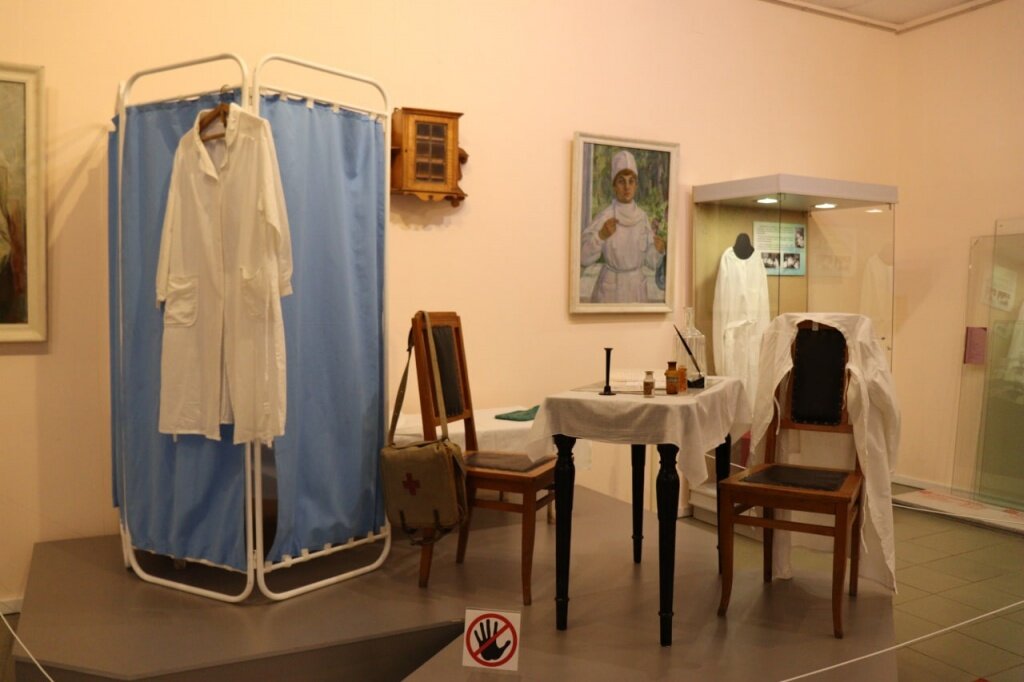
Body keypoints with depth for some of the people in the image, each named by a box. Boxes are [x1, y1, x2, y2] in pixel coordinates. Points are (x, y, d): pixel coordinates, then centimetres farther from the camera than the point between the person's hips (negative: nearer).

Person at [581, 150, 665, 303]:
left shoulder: (642, 216, 0)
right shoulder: (605, 217, -12)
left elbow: (650, 261, 4)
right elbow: (583, 257, -19)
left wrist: (659, 250, -15)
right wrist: (601, 235, -32)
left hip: (637, 287, 4)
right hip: (611, 288, -4)